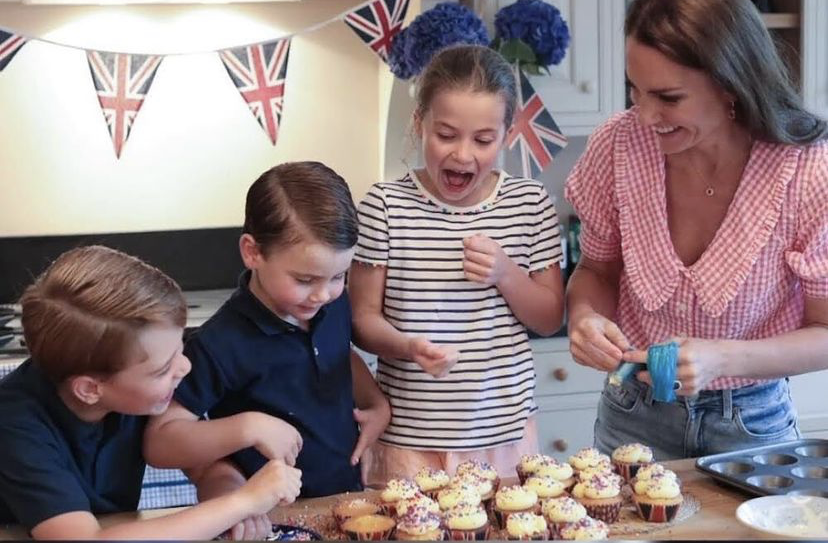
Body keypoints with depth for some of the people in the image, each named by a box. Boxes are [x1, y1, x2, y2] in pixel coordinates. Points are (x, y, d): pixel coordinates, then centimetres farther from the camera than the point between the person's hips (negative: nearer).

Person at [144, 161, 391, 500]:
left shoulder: (334, 307, 1)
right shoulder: (221, 345, -18)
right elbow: (158, 443, -15)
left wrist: (377, 404, 8)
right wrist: (248, 428, -26)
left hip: (348, 499, 4)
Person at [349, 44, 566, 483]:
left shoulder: (530, 203, 1)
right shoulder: (385, 207, -7)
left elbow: (551, 319, 5)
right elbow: (364, 318, -4)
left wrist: (506, 274, -14)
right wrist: (408, 346, -24)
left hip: (506, 434, 3)